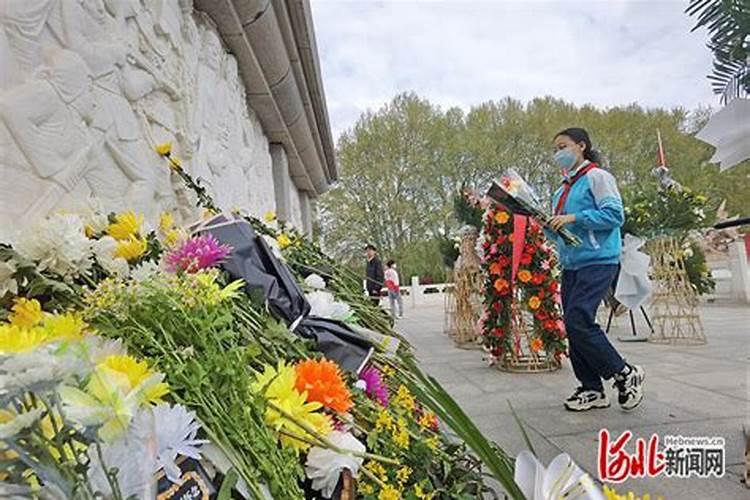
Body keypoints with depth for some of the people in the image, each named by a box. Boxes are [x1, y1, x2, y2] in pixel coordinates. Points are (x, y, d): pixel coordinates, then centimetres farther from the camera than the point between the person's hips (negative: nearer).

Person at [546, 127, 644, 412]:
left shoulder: (597, 177, -3)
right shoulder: (563, 188, 20)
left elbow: (615, 214, -14)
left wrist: (574, 218, -18)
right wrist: (548, 225, 5)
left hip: (597, 261, -8)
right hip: (570, 264, 8)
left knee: (578, 320, -17)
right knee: (573, 326, 5)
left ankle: (626, 374, 3)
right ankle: (591, 390, 16)